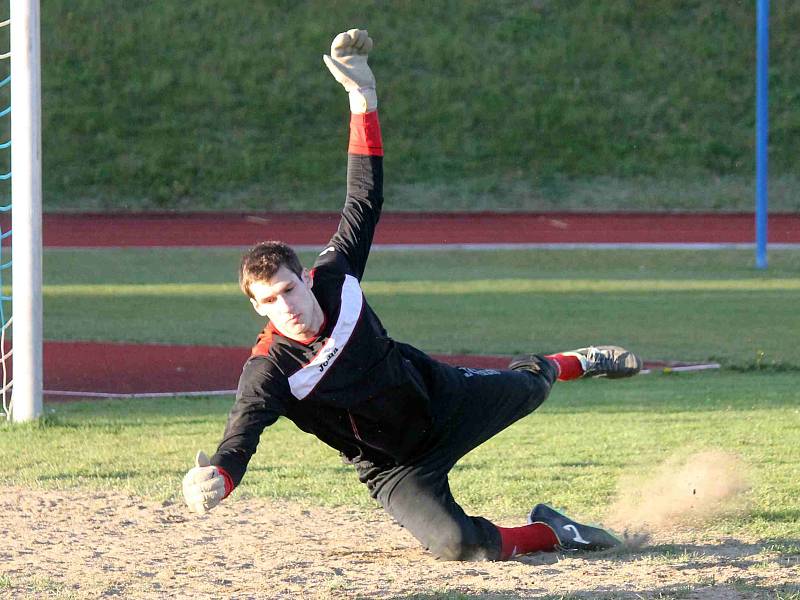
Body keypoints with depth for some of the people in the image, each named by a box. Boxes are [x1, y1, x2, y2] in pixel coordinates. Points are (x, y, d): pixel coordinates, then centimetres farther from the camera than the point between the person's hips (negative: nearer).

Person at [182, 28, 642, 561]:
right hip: (398, 467, -4)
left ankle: (573, 363, 66)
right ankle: (550, 532, 4)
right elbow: (243, 431, -45)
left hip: (444, 398, 4)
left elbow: (366, 198, -12)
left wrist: (364, 99, -17)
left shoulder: (334, 278, -21)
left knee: (527, 388, 29)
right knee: (460, 544, -25)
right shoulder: (269, 370, -31)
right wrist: (216, 477, -69)